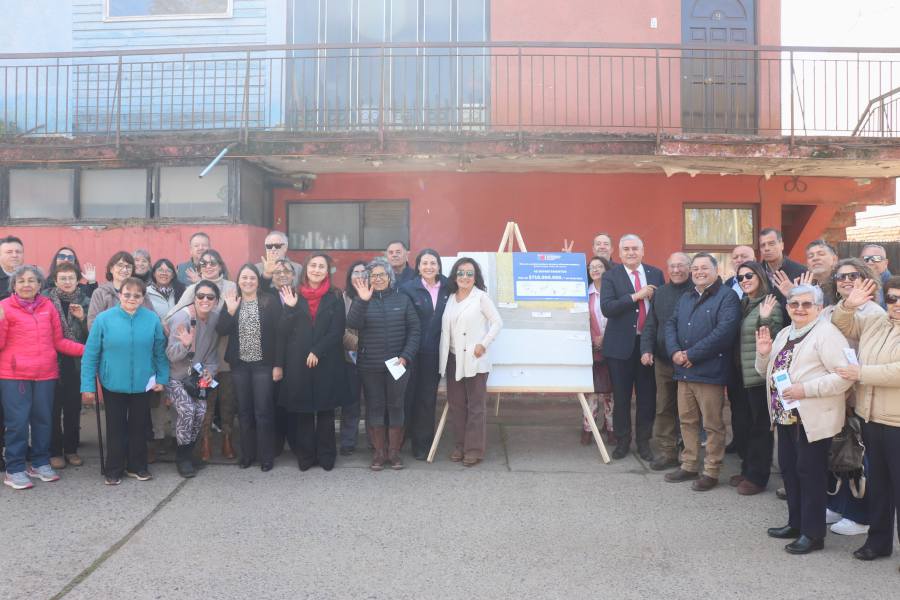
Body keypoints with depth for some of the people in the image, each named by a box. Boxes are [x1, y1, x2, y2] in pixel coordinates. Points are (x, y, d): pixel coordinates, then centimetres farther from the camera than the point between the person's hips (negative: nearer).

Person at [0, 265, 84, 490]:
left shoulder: (48, 306, 8)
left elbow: (59, 341, 11)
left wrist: (88, 350, 1)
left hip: (45, 374, 4)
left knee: (43, 419, 11)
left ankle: (40, 463, 25)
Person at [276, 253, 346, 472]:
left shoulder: (335, 297, 2)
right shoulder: (293, 296, 5)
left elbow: (337, 331, -6)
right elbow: (283, 331, 0)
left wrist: (317, 352, -12)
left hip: (327, 363, -1)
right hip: (298, 363, 1)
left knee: (325, 411, 5)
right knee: (302, 411, 6)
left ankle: (326, 456, 16)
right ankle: (305, 456, 17)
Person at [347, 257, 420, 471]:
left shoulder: (402, 299, 4)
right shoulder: (362, 300, 3)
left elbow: (414, 330, 2)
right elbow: (353, 324, -15)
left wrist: (406, 356, -10)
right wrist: (363, 300, -28)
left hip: (398, 364, 0)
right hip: (370, 366, 0)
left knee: (396, 407, 6)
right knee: (374, 408, 6)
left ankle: (394, 451, 19)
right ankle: (378, 452, 19)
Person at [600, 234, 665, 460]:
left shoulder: (656, 274, 7)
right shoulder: (610, 276, -2)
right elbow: (606, 308, -15)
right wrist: (636, 296, -20)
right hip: (621, 344, -2)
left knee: (647, 396, 7)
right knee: (621, 396, 7)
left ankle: (644, 442, 22)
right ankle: (622, 441, 23)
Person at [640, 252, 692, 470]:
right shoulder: (660, 293, 11)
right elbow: (650, 324, 11)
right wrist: (647, 349, -3)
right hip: (663, 360, 4)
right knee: (664, 408, 7)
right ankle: (667, 451, 15)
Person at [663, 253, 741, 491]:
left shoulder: (727, 297, -6)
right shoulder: (685, 297, 18)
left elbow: (725, 331, -18)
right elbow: (671, 324, 13)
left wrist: (692, 355, -17)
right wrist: (675, 352, -7)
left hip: (709, 372, -7)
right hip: (684, 372, 7)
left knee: (712, 425, 2)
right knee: (687, 421, 15)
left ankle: (711, 472, 14)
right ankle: (689, 466, 27)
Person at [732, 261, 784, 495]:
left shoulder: (771, 305, -9)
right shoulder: (742, 304, 12)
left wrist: (765, 320, -27)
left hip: (762, 375, -7)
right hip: (743, 376, 7)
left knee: (761, 427, 2)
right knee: (745, 425, 15)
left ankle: (757, 477, 12)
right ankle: (747, 470, 28)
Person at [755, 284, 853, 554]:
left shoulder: (826, 333, -12)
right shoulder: (784, 334, 13)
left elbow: (844, 376, -21)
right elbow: (767, 371, 18)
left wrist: (806, 389, -24)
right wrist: (763, 353, -1)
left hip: (813, 419, -8)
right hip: (786, 415, 8)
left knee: (810, 473, 1)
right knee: (789, 469, 16)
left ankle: (813, 533, 14)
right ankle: (796, 523, 31)